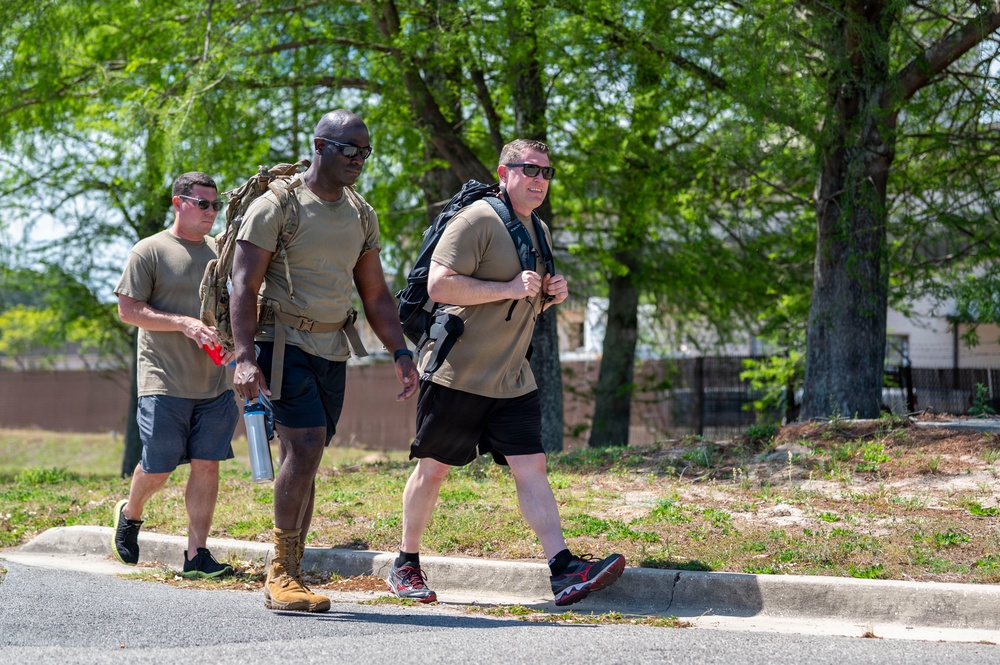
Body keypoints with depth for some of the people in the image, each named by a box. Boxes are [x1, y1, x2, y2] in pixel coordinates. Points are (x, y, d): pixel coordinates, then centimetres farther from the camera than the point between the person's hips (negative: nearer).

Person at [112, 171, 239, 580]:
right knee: (158, 469, -1)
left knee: (207, 465, 0)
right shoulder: (151, 251, -2)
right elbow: (128, 310, -7)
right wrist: (183, 323, -16)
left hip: (214, 384, 5)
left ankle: (196, 555, 4)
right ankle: (130, 514, 30)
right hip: (165, 382, -5)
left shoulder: (220, 254, 14)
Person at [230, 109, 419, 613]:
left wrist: (400, 352, 8)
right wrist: (244, 357, -21)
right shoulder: (276, 206, -7)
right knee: (306, 446, -18)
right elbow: (244, 286, -11)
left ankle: (287, 578, 9)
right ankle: (280, 574, -10)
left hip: (333, 349, 6)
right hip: (284, 342, -6)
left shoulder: (361, 216, 14)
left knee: (304, 460, 4)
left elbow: (374, 294, 19)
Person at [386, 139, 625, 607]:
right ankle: (405, 566, 18)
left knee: (531, 467, -3)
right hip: (456, 373, -7)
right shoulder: (477, 220, -11)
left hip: (512, 380, 7)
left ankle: (564, 571, -10)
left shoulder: (539, 231, 16)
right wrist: (510, 288, -22)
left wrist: (550, 296, 5)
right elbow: (439, 286, -22)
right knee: (433, 468, 3)